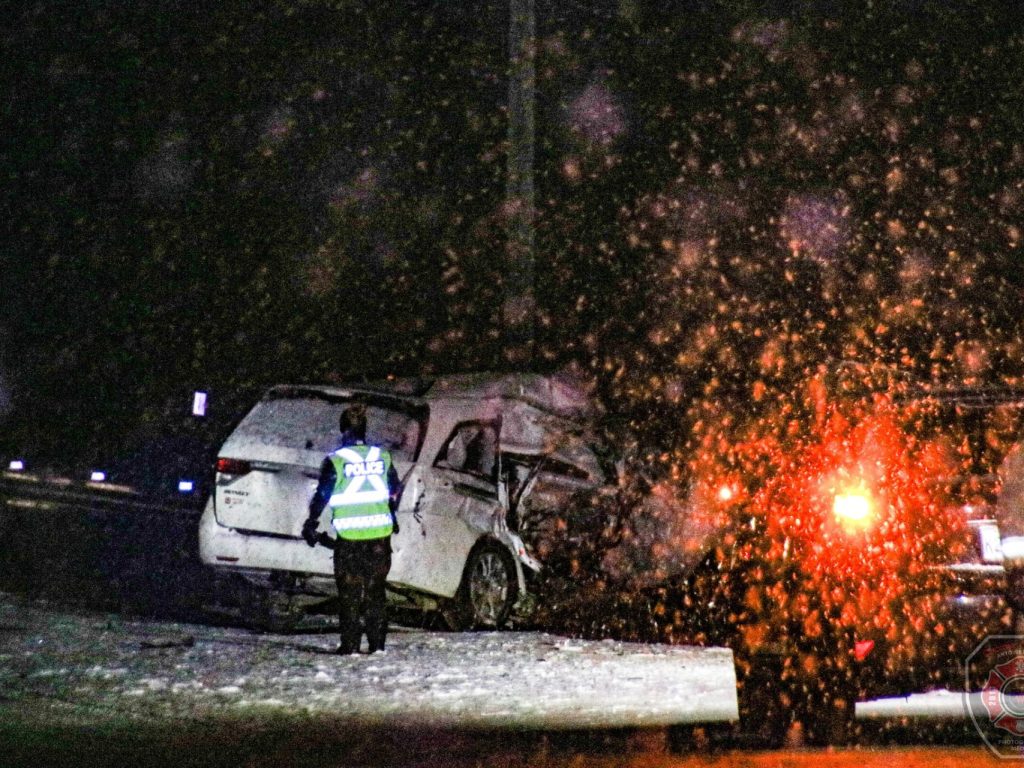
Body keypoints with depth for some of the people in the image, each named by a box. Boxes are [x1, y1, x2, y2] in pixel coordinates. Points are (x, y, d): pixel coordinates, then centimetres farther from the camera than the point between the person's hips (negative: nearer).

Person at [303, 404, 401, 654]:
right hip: (380, 535, 3)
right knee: (375, 591, 12)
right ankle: (377, 644, 12)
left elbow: (322, 496, -7)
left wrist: (311, 525, 7)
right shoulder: (383, 457, 4)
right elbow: (395, 491, 14)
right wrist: (390, 516, 31)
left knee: (349, 592, 5)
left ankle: (350, 645, 3)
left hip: (349, 538, -3)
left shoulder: (335, 461, -8)